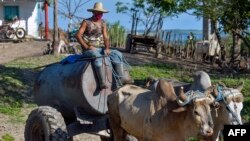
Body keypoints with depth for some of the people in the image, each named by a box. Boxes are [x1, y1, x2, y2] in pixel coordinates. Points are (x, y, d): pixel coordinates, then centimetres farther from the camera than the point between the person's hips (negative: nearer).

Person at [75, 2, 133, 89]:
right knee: (98, 57, -38)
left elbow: (105, 38, 6)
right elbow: (78, 35, -11)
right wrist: (87, 46, -21)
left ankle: (121, 78, -24)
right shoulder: (86, 22, -2)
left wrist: (107, 48, -14)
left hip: (100, 49, 6)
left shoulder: (103, 23, 12)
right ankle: (102, 82, -48)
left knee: (117, 54, -13)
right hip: (88, 50, -6)